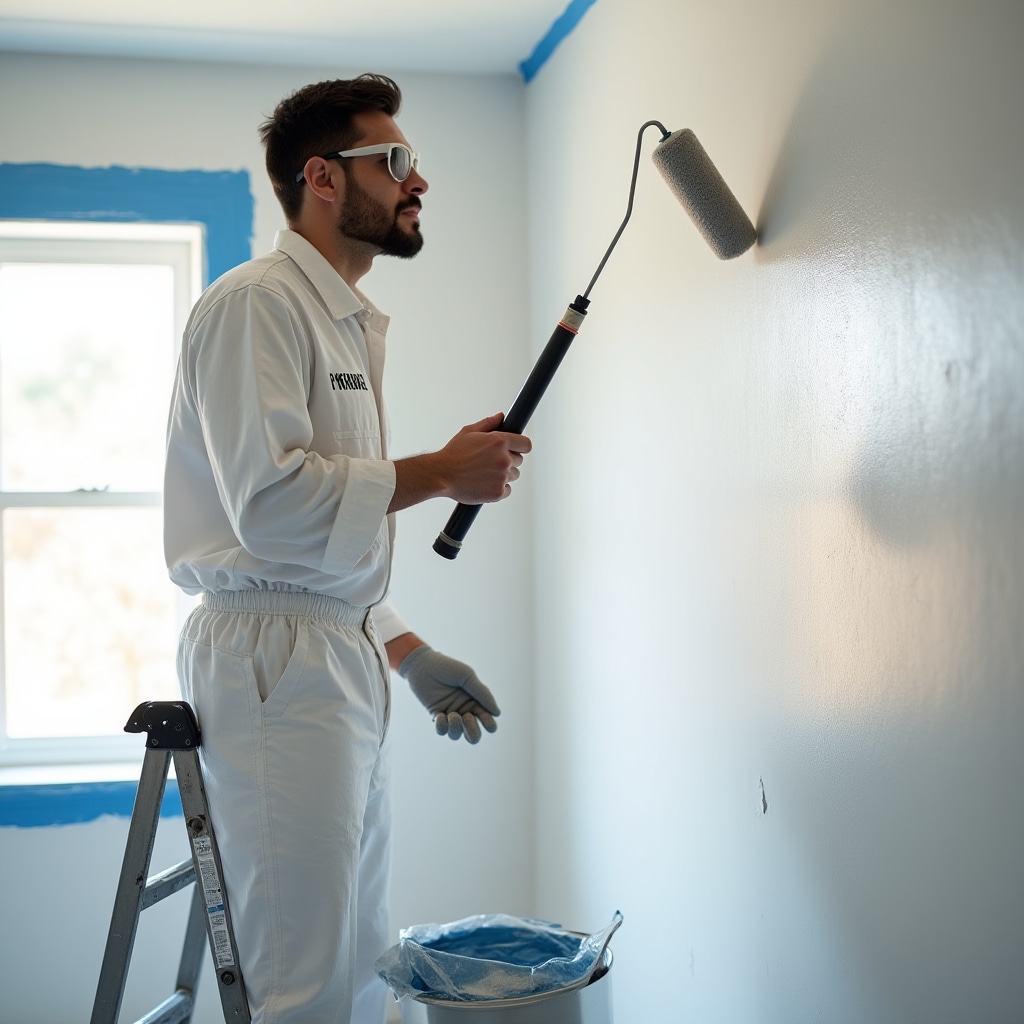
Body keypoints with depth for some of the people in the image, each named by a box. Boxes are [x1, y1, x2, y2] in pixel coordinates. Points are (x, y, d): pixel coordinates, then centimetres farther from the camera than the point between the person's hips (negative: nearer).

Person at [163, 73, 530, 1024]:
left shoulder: (350, 322, 22)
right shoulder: (256, 302, -9)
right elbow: (270, 500, -21)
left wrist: (410, 654, 17)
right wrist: (440, 471, -13)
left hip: (342, 658, 10)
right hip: (274, 657, -10)